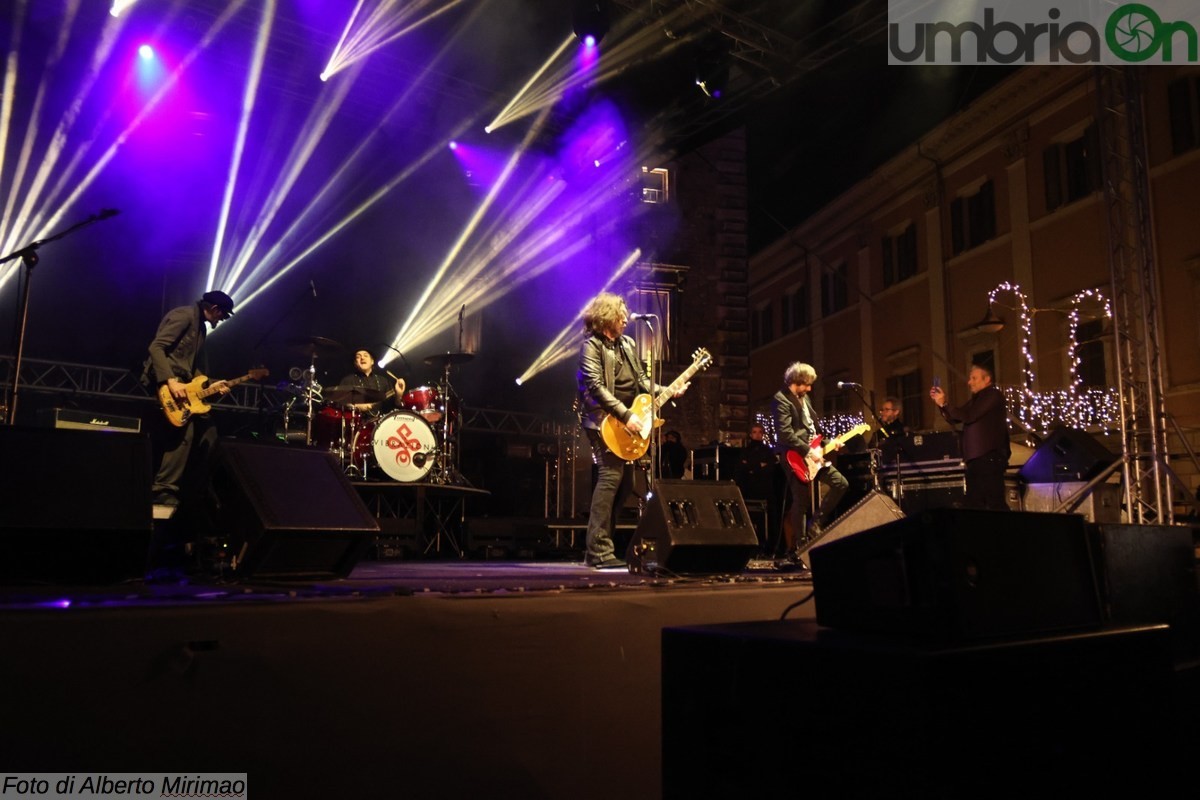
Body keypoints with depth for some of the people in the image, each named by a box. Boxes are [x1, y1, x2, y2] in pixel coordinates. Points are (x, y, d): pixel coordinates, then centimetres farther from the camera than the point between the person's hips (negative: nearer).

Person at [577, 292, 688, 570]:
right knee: (611, 475, -17)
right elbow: (596, 386, -18)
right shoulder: (592, 345, -8)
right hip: (605, 422, -9)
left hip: (627, 423, 9)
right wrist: (626, 415, -22)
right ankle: (599, 552, -14)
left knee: (625, 482, 9)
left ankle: (600, 547, 17)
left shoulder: (626, 344, 17)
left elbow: (641, 380, 21)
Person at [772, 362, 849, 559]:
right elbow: (785, 434, -23)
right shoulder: (781, 399, -14)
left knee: (841, 483, 5)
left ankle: (815, 523, 12)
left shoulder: (804, 398, 15)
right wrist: (809, 451, -21)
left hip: (812, 454, 9)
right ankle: (799, 549, 7)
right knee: (801, 502, -4)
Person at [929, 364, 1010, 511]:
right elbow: (954, 418, 22)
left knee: (995, 503, -13)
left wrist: (945, 403, -12)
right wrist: (941, 403, 7)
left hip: (989, 457, -10)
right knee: (974, 504, 7)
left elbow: (968, 416, -16)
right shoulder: (976, 399, 24)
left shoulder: (993, 395, -5)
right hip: (976, 458, 10)